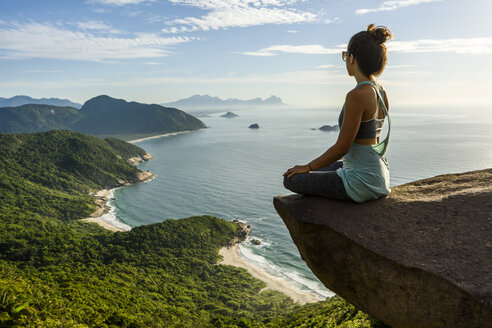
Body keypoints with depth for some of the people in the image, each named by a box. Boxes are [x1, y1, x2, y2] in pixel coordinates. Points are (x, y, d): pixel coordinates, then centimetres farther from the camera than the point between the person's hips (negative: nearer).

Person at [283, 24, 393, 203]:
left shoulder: (357, 95, -23)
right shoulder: (381, 92, 5)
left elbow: (342, 147, -21)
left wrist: (307, 167, -6)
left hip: (362, 182, -9)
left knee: (290, 179, 3)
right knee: (318, 171, 29)